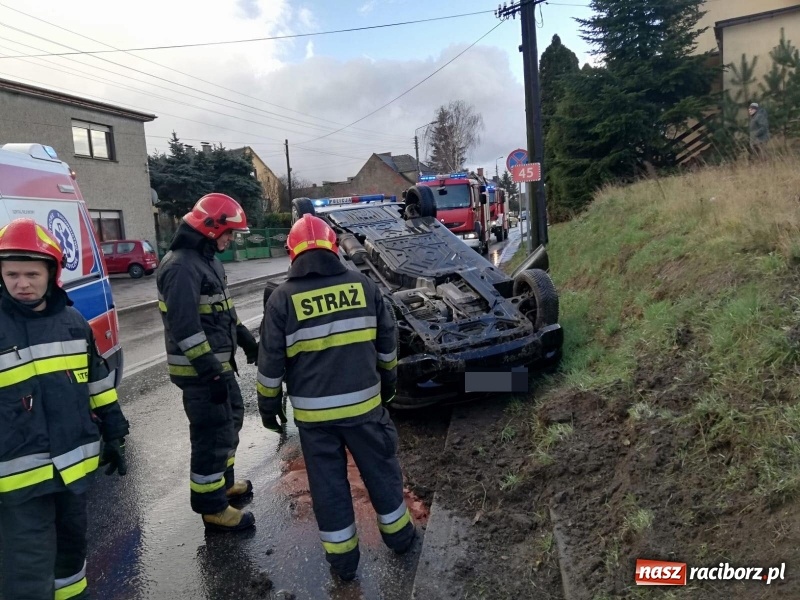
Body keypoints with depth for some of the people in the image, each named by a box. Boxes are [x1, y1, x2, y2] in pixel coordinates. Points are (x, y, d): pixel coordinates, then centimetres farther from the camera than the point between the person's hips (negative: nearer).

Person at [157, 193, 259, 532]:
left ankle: (223, 483, 40)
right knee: (213, 434, -3)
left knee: (231, 419, 23)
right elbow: (185, 328, -26)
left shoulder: (207, 258, 13)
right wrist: (210, 373, -26)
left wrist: (247, 339, 23)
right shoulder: (181, 267, -20)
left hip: (218, 362, 11)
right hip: (200, 370, -11)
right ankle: (212, 507, 12)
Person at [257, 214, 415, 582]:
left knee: (328, 483, 13)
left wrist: (268, 406, 9)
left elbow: (271, 363, -5)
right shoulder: (363, 286, -2)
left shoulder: (282, 298, -8)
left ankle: (342, 556, 26)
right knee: (380, 469, 19)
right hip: (363, 403, 2)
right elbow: (387, 343, 6)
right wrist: (388, 381, 21)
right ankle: (398, 534, 36)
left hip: (313, 412, -1)